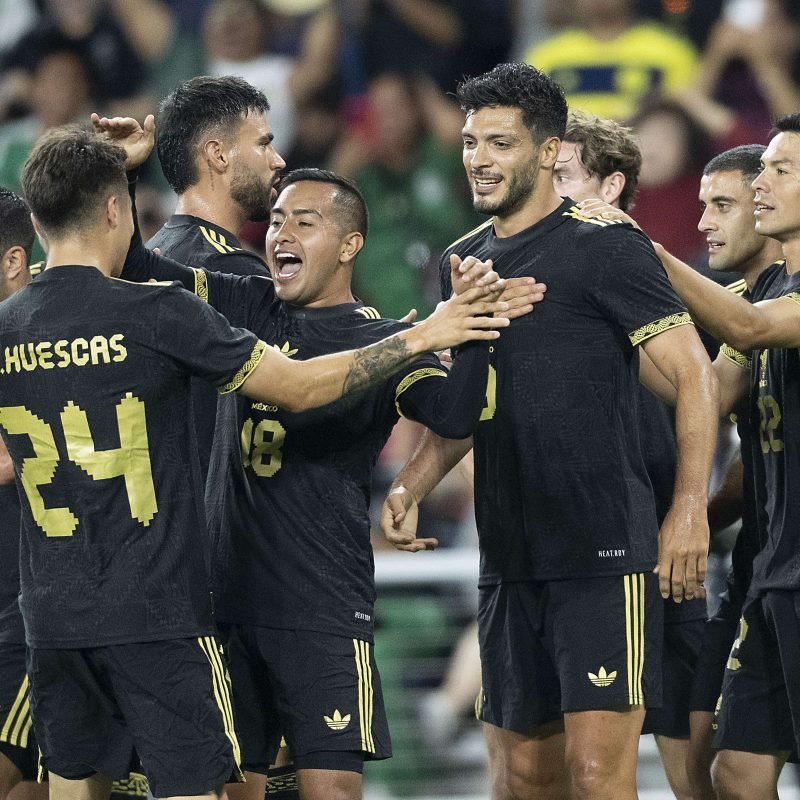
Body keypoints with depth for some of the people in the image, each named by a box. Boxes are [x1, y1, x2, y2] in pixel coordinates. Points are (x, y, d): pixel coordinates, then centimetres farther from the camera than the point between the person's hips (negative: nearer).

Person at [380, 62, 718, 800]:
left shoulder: (605, 248, -7)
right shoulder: (469, 260, 14)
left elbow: (694, 374, -11)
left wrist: (690, 509, -19)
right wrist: (411, 488, 7)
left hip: (605, 552, -7)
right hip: (510, 561, 7)